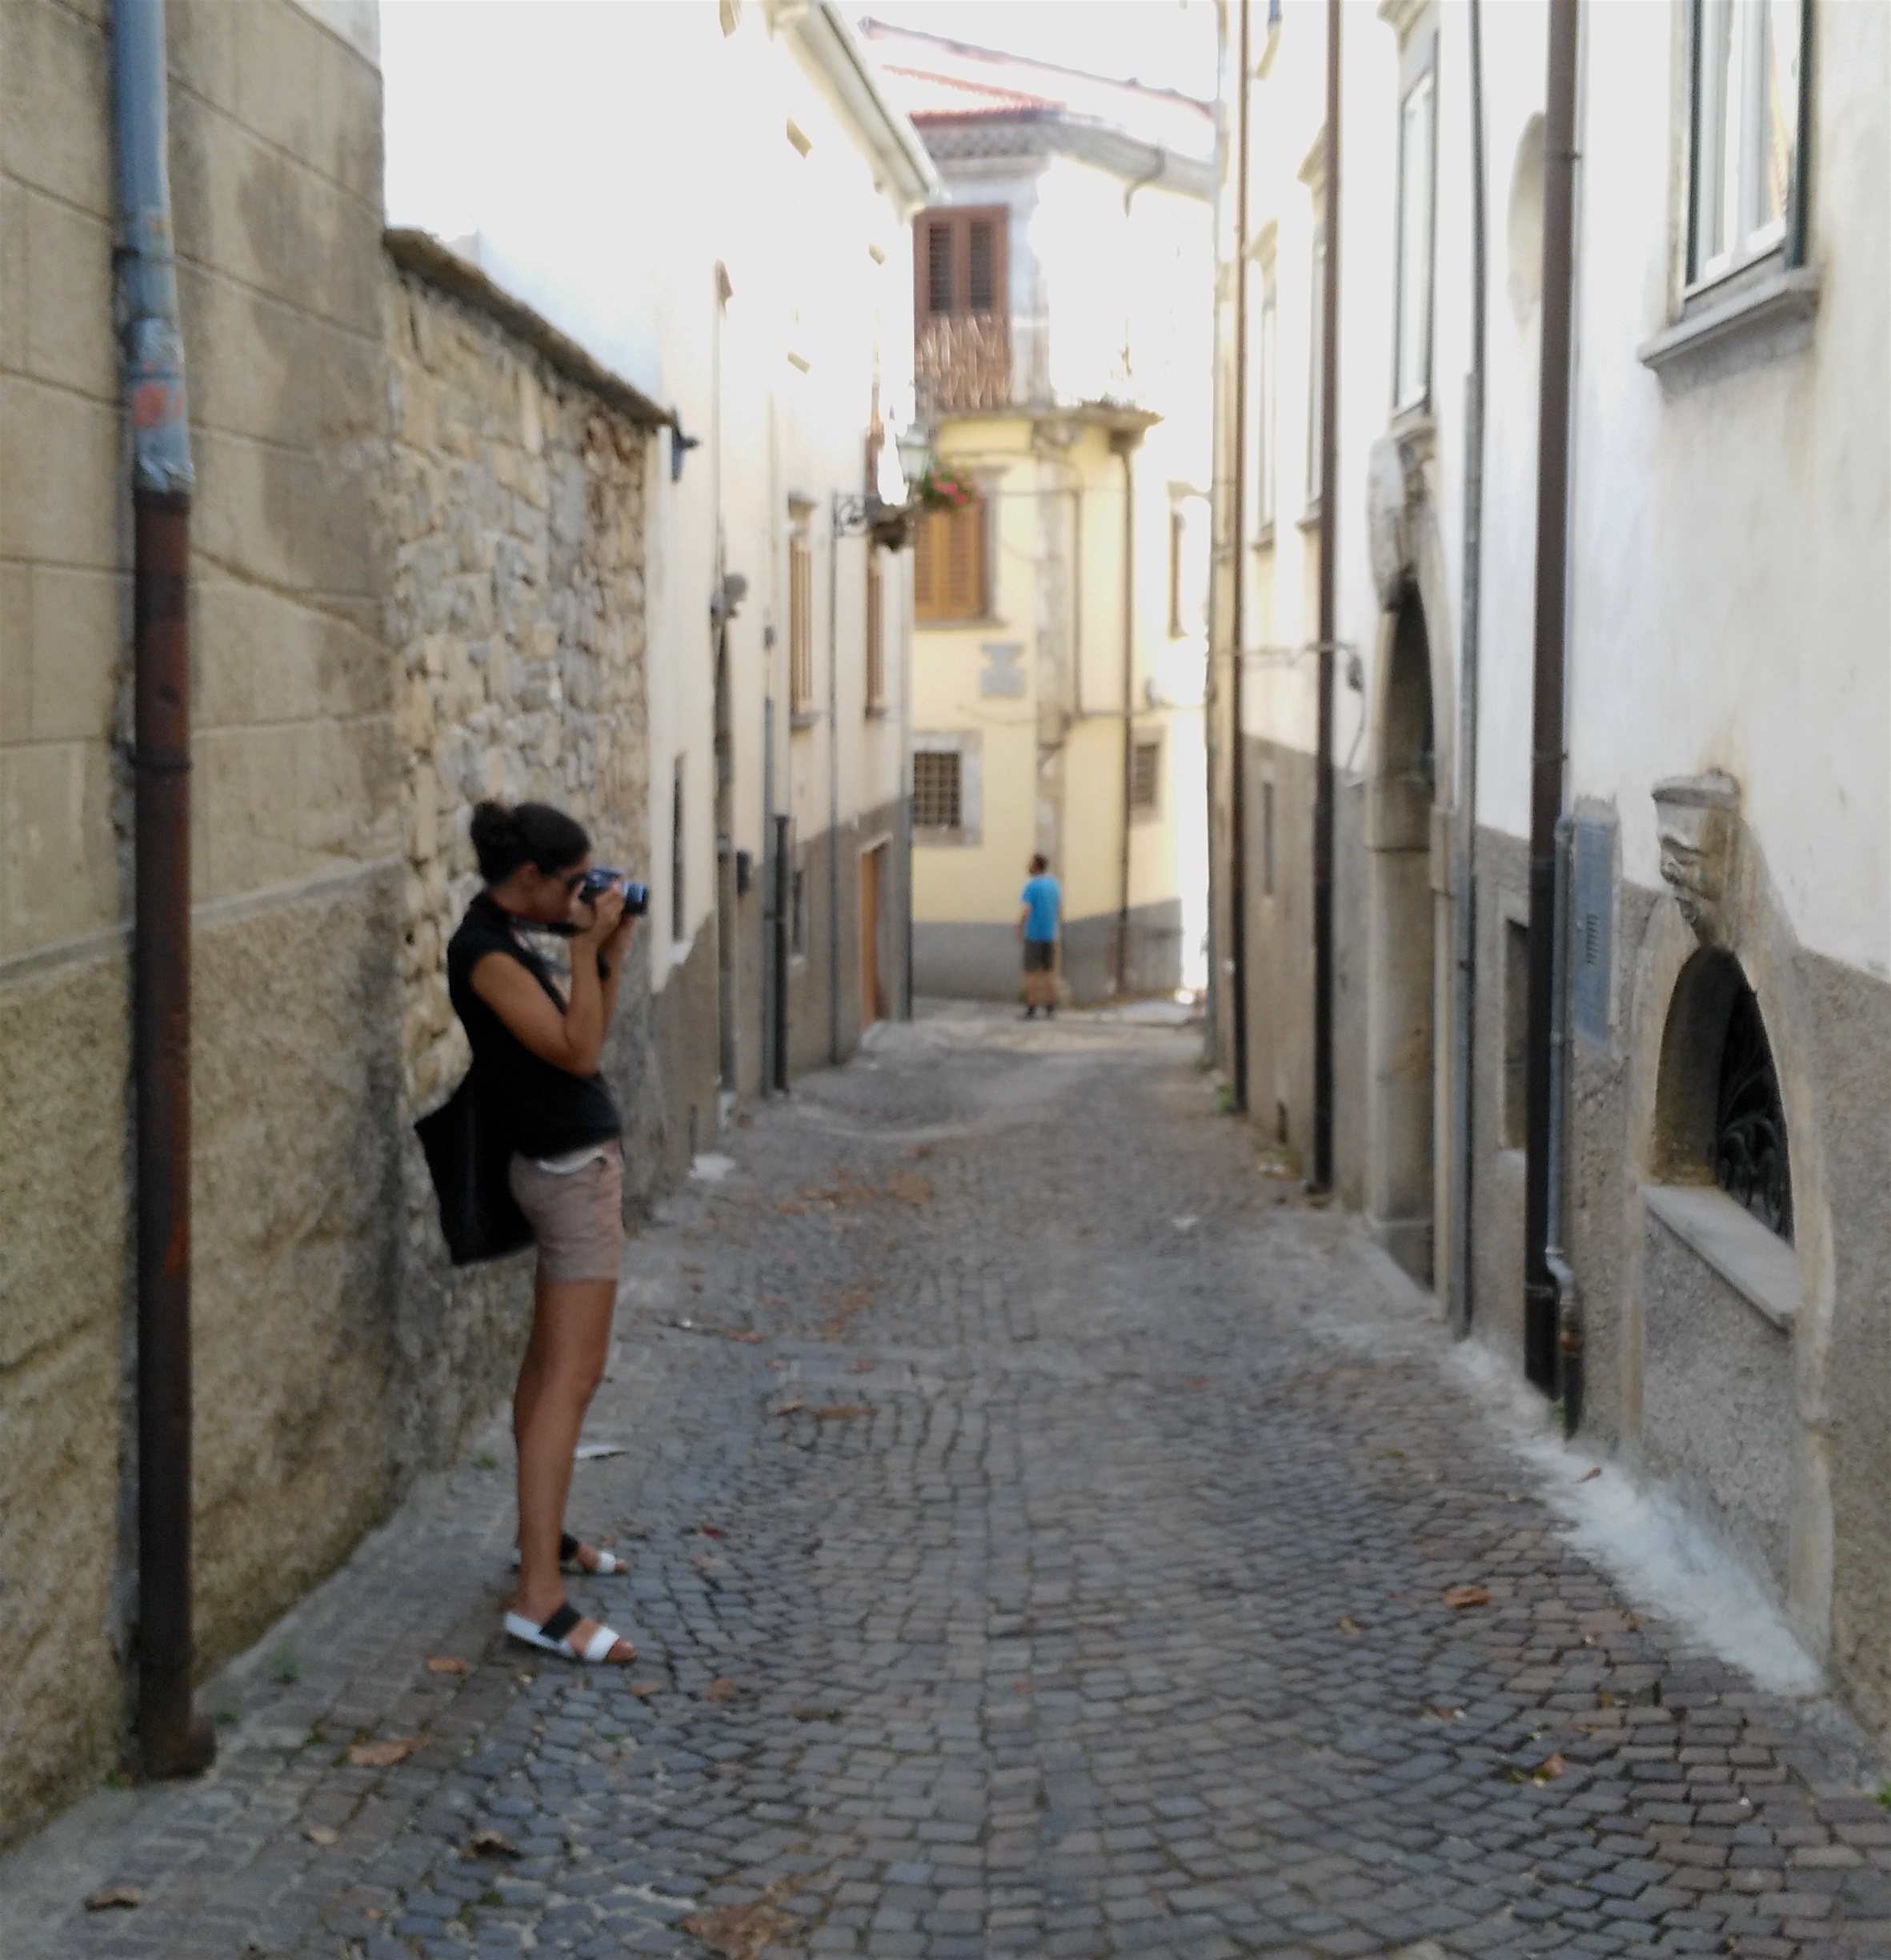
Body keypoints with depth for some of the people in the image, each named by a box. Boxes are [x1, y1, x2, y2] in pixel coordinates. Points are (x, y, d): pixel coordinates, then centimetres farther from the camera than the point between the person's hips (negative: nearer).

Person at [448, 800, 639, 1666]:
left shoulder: (513, 939, 11)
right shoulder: (486, 952, -19)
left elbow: (587, 1032, 17)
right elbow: (577, 1052, -22)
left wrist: (611, 948, 7)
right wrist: (588, 944, -18)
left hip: (576, 1162, 10)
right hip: (571, 1165, -10)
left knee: (551, 1360, 19)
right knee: (573, 1375, -13)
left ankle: (544, 1535, 32)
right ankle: (539, 1599, -15)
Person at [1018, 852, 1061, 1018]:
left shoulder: (1032, 885, -14)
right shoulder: (1053, 883, 6)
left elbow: (1026, 911, -19)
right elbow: (1060, 902, 22)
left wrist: (1020, 930, -8)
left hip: (1033, 934, -6)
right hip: (1050, 934, 6)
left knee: (1031, 973, 0)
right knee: (1049, 972, 10)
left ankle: (1031, 1009, -1)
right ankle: (1050, 1009, 11)